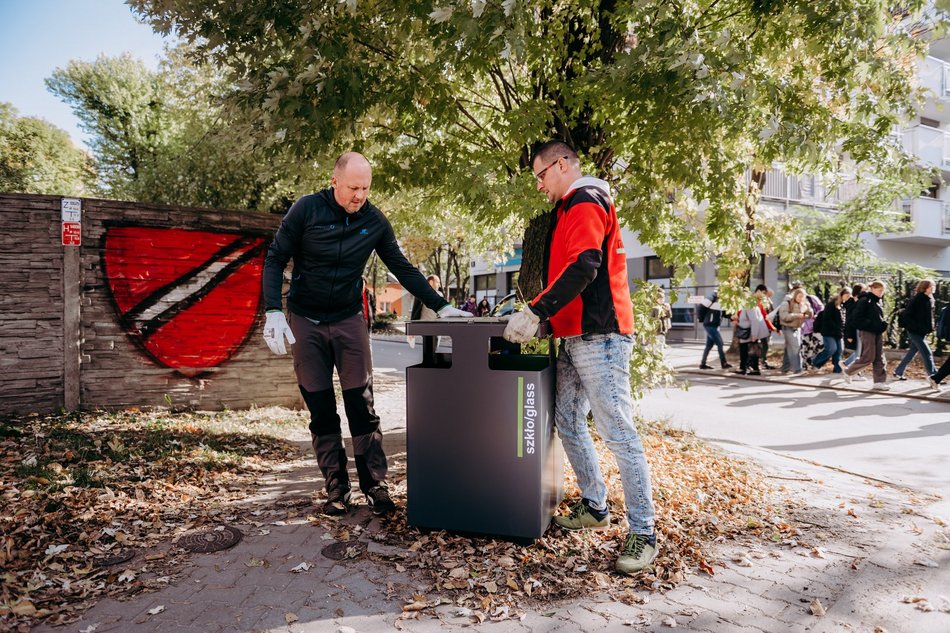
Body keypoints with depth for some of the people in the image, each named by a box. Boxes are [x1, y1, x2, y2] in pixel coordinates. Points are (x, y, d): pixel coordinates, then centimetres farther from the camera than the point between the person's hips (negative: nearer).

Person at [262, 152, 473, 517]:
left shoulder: (375, 221, -5)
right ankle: (336, 490, 15)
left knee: (362, 408, 0)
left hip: (349, 321, 1)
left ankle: (375, 487, 11)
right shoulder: (306, 210, -11)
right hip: (305, 323, -1)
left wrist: (441, 306, -4)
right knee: (321, 412, 4)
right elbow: (275, 259, -6)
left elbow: (403, 269, 2)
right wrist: (274, 312, -18)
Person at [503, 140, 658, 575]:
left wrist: (535, 312, -24)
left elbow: (582, 267, -23)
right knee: (568, 421, 13)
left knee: (617, 431, -8)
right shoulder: (568, 210, 24)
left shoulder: (586, 203, -8)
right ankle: (594, 507, 25)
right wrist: (539, 315, 15)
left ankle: (643, 533, 0)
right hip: (575, 337, 11)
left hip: (598, 335, -11)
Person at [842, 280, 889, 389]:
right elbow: (857, 317, -17)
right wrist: (871, 324, -22)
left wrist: (883, 324, 6)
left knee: (879, 358, 6)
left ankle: (879, 381, 9)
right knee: (868, 357, -7)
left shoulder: (879, 301, 14)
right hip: (867, 332, -8)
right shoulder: (865, 301, -11)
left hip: (878, 332, 8)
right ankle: (848, 372, 11)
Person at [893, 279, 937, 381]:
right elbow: (907, 314, -17)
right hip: (915, 332, -8)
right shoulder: (917, 299, -15)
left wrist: (930, 327, 9)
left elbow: (929, 315, 21)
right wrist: (915, 326, -20)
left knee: (912, 352, 13)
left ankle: (898, 372, 24)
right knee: (927, 353, -8)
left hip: (923, 332, 8)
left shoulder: (930, 299, 9)